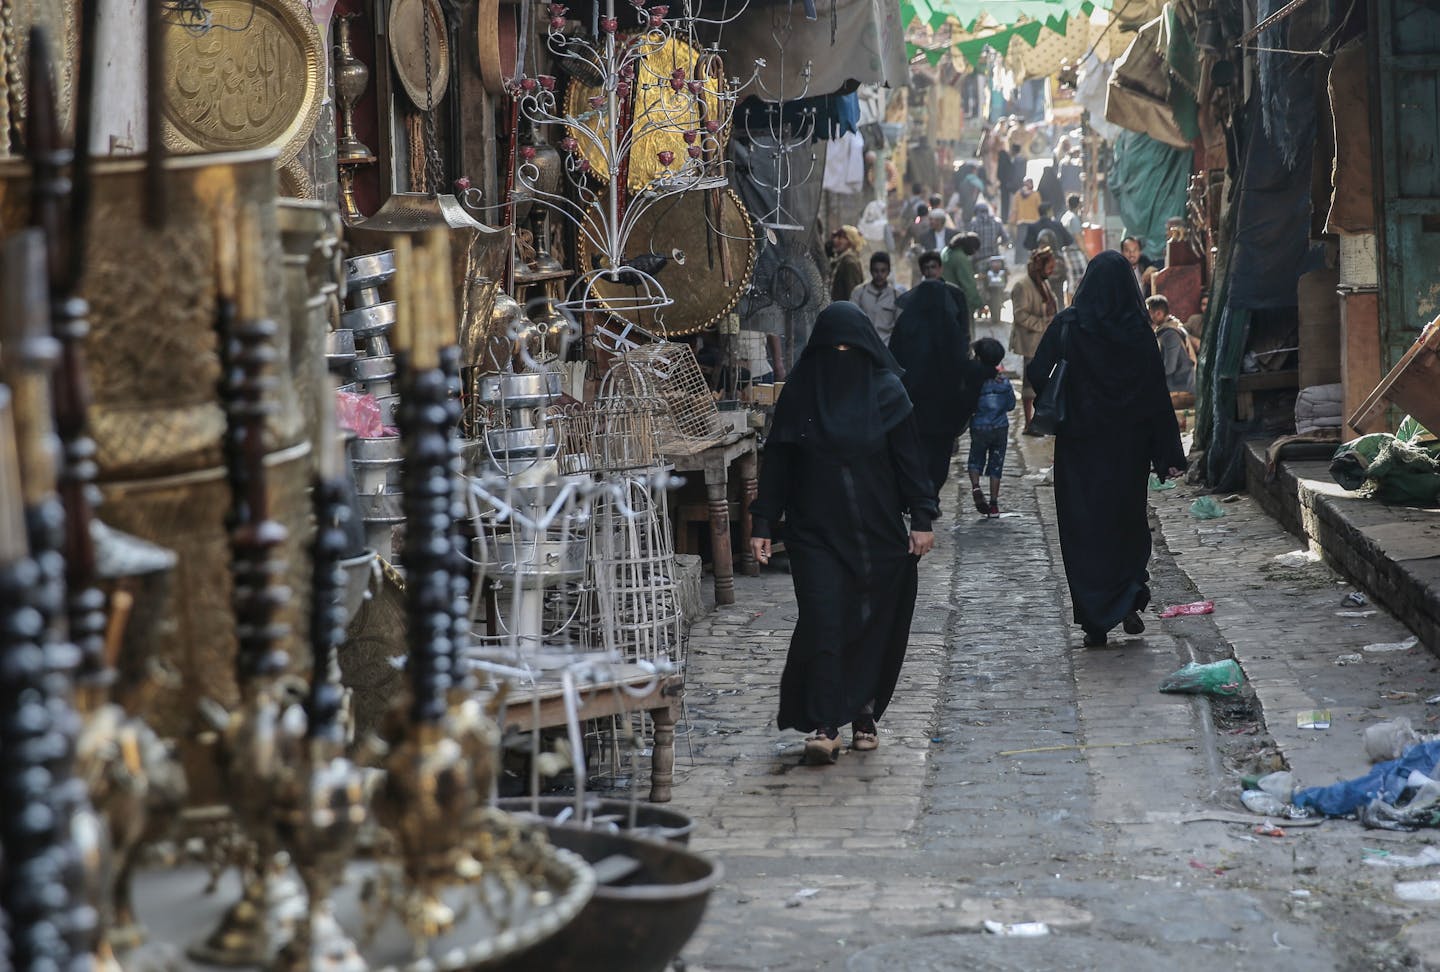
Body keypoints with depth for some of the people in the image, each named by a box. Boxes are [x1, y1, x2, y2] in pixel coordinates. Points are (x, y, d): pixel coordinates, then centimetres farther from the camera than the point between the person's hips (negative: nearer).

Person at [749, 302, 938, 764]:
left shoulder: (886, 392, 1)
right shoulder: (800, 393, 2)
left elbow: (910, 459, 2)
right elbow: (776, 462, 4)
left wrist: (922, 519, -4)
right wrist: (764, 523, 0)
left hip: (877, 531, 1)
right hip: (816, 531, -1)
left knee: (874, 625, 5)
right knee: (823, 623, -11)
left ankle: (864, 714, 20)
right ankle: (824, 726, -11)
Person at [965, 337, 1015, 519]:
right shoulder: (1004, 382, -6)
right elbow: (1011, 406, 3)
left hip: (979, 427, -2)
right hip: (1000, 427, 2)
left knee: (976, 459, 16)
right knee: (996, 464, 10)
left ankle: (975, 486, -12)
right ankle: (993, 503, 11)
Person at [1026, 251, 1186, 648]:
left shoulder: (1068, 324, -7)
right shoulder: (1138, 330, -7)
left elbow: (1037, 373, -11)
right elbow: (1157, 393, -6)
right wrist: (1168, 454, -3)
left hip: (1079, 442, 0)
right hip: (1128, 444, 1)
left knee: (1083, 528, 6)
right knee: (1127, 519, 17)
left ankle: (1094, 622, 3)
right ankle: (1130, 600, 2)